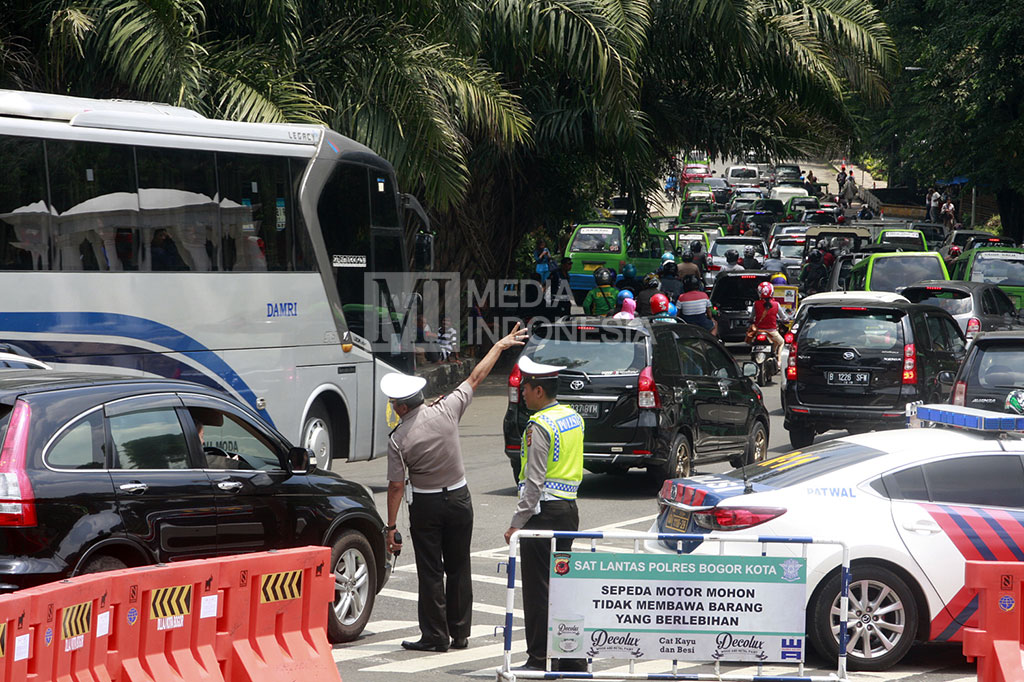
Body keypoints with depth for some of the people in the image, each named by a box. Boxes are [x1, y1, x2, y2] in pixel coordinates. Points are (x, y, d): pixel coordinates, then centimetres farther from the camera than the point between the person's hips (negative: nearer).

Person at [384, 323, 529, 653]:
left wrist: (390, 527, -6)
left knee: (430, 571, 3)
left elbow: (396, 486, -13)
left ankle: (434, 636, 3)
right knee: (459, 568, 11)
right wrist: (500, 346, 12)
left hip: (426, 505, -3)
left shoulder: (398, 439, -15)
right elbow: (475, 378, 1)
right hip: (459, 498, 3)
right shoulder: (446, 410, -10)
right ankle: (460, 634, 15)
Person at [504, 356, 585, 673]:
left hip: (544, 512, -9)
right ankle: (573, 661, 13)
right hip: (569, 508, 9)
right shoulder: (573, 418, 12)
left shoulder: (539, 426, -15)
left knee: (538, 589, -3)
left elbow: (534, 482, -17)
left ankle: (539, 660, -1)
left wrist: (516, 524, -14)